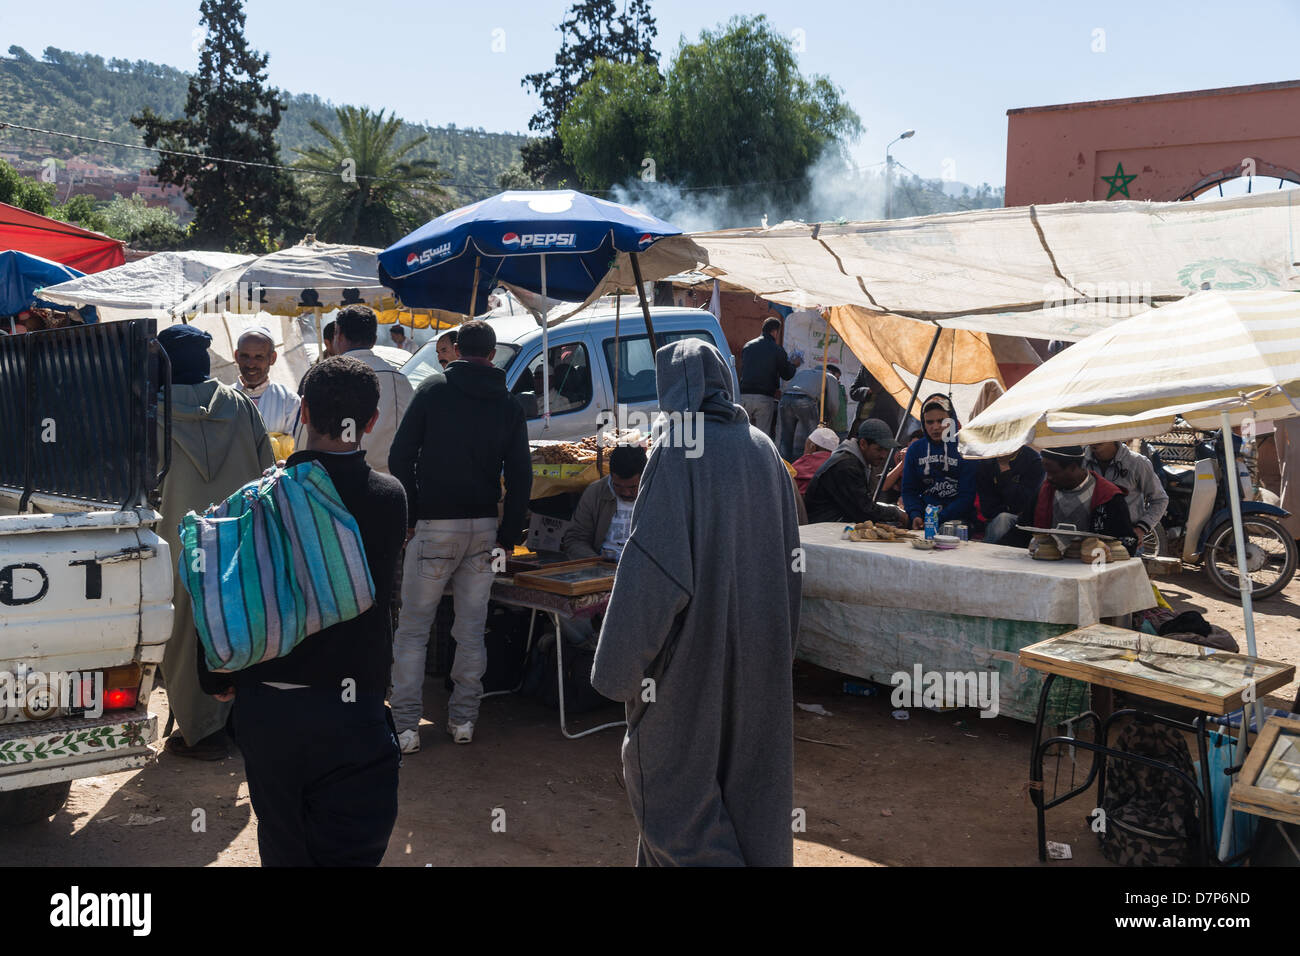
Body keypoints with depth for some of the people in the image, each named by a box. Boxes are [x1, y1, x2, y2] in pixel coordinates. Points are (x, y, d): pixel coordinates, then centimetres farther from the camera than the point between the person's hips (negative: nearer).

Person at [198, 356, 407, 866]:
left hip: (265, 707, 2)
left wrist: (218, 679, 12)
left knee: (283, 846, 20)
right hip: (352, 714, -1)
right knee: (352, 849, 5)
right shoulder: (389, 497, -8)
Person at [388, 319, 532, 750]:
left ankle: (406, 726, 2)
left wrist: (409, 516, 3)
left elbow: (401, 456, -5)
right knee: (472, 630, 11)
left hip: (434, 525, -3)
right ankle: (463, 719, 17)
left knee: (413, 629, 3)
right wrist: (509, 534, 11)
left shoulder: (433, 389, -2)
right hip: (483, 529, 3)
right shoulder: (509, 405, 7)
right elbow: (520, 476, 6)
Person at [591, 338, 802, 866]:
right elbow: (789, 555, 10)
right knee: (748, 764, 17)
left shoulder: (677, 449, -14)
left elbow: (651, 565, -20)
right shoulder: (762, 449, 5)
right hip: (758, 642, 7)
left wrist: (621, 664, -13)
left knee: (677, 771, 7)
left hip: (691, 642, -7)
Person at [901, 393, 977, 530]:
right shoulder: (915, 450, 13)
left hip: (957, 519, -4)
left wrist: (939, 519, -15)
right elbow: (909, 490, 14)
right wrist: (915, 515, -7)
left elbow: (967, 494, -5)